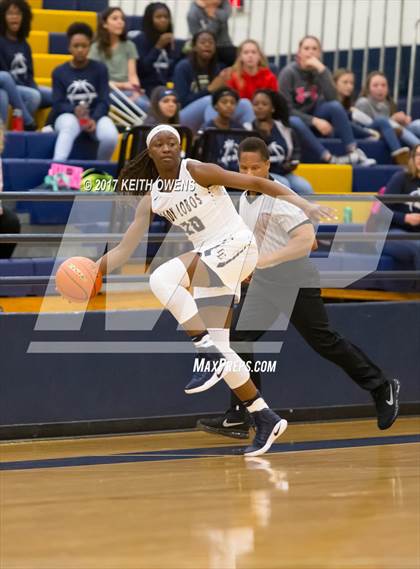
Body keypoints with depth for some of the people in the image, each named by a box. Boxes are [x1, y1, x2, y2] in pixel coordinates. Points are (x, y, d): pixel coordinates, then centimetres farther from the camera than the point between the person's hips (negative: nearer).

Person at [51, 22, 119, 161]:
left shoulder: (100, 69, 6)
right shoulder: (59, 72, 7)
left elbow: (104, 101, -2)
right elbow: (57, 104, -1)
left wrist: (94, 120, -21)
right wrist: (74, 110, -24)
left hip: (95, 115, 1)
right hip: (68, 115, -1)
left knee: (110, 136, -32)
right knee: (69, 126, -38)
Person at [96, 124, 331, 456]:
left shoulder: (197, 172, -8)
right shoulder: (152, 198, 9)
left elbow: (255, 183, -8)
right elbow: (125, 250, 8)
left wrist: (301, 203, -18)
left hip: (236, 246, -7)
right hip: (209, 260, 7)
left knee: (163, 278, -28)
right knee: (217, 348, 4)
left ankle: (209, 353, -24)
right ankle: (265, 419, 13)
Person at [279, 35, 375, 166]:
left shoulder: (320, 71, -3)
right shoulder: (289, 73, -13)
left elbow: (331, 98, -20)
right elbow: (287, 108, -16)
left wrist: (321, 70, -26)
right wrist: (314, 121, -25)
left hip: (315, 117, 4)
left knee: (335, 106, -26)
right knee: (295, 123, -39)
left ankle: (353, 152, -28)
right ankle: (330, 159, -42)